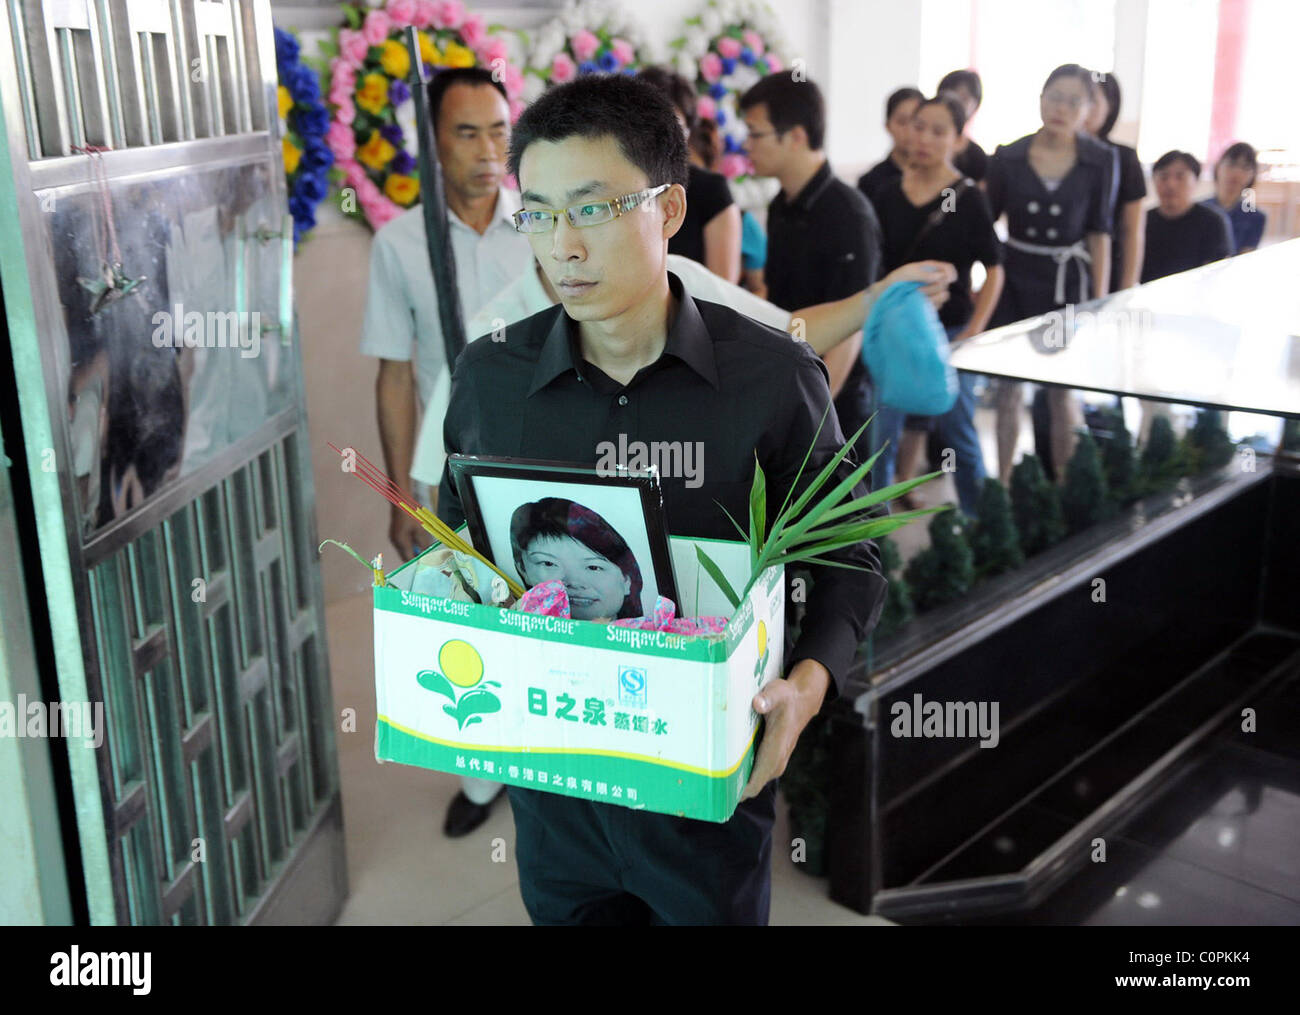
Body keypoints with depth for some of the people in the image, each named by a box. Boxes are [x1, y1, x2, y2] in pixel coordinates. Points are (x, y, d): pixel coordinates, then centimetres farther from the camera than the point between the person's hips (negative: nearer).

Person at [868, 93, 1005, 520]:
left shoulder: (968, 198, -4)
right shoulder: (887, 196, 3)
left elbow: (993, 270, -2)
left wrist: (974, 331, -10)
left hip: (949, 332, -2)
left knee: (958, 432, 7)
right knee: (881, 434, 4)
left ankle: (978, 520, 23)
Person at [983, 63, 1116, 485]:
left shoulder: (1100, 160, -3)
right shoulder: (1008, 158, -3)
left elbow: (1099, 232, 0)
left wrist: (1099, 300, -2)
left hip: (1068, 280, -1)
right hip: (1015, 277, 1)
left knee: (1062, 391, 5)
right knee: (1008, 388, 7)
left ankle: (1065, 487, 19)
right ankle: (1002, 485, 19)